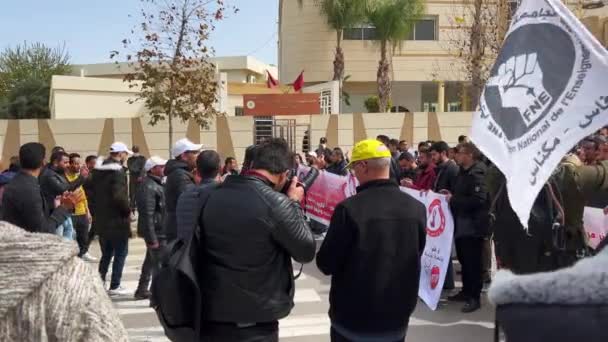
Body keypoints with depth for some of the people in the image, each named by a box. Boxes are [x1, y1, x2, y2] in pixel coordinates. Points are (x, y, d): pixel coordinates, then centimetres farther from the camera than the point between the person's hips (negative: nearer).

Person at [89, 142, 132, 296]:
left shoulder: (98, 169, 9)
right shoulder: (118, 171, -17)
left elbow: (91, 190, 14)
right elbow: (119, 196, -25)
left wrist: (96, 210, 18)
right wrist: (127, 210, -10)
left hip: (101, 219, 8)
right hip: (117, 219, -8)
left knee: (106, 253, 20)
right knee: (121, 252, 4)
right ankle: (114, 286, 6)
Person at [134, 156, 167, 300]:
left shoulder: (155, 184, 14)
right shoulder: (149, 187, -18)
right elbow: (147, 214, -24)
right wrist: (152, 238, -26)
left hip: (158, 231, 11)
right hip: (156, 232, -11)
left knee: (151, 260, 19)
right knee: (160, 264, -6)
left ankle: (142, 291, 31)